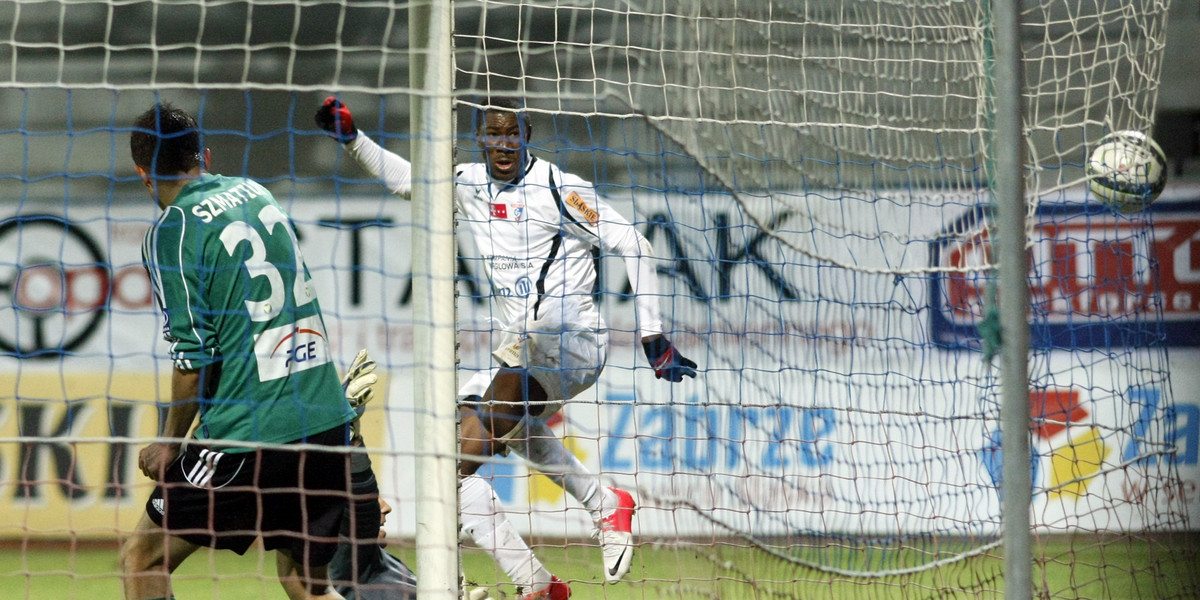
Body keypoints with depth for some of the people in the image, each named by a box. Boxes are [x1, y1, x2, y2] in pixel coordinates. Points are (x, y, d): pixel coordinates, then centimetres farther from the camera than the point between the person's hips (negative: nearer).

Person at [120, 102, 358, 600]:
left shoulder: (171, 232, -8)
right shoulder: (254, 193, 13)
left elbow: (193, 359, -11)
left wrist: (170, 443, 2)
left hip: (250, 435, -7)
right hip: (327, 423, 7)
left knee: (142, 560, 5)